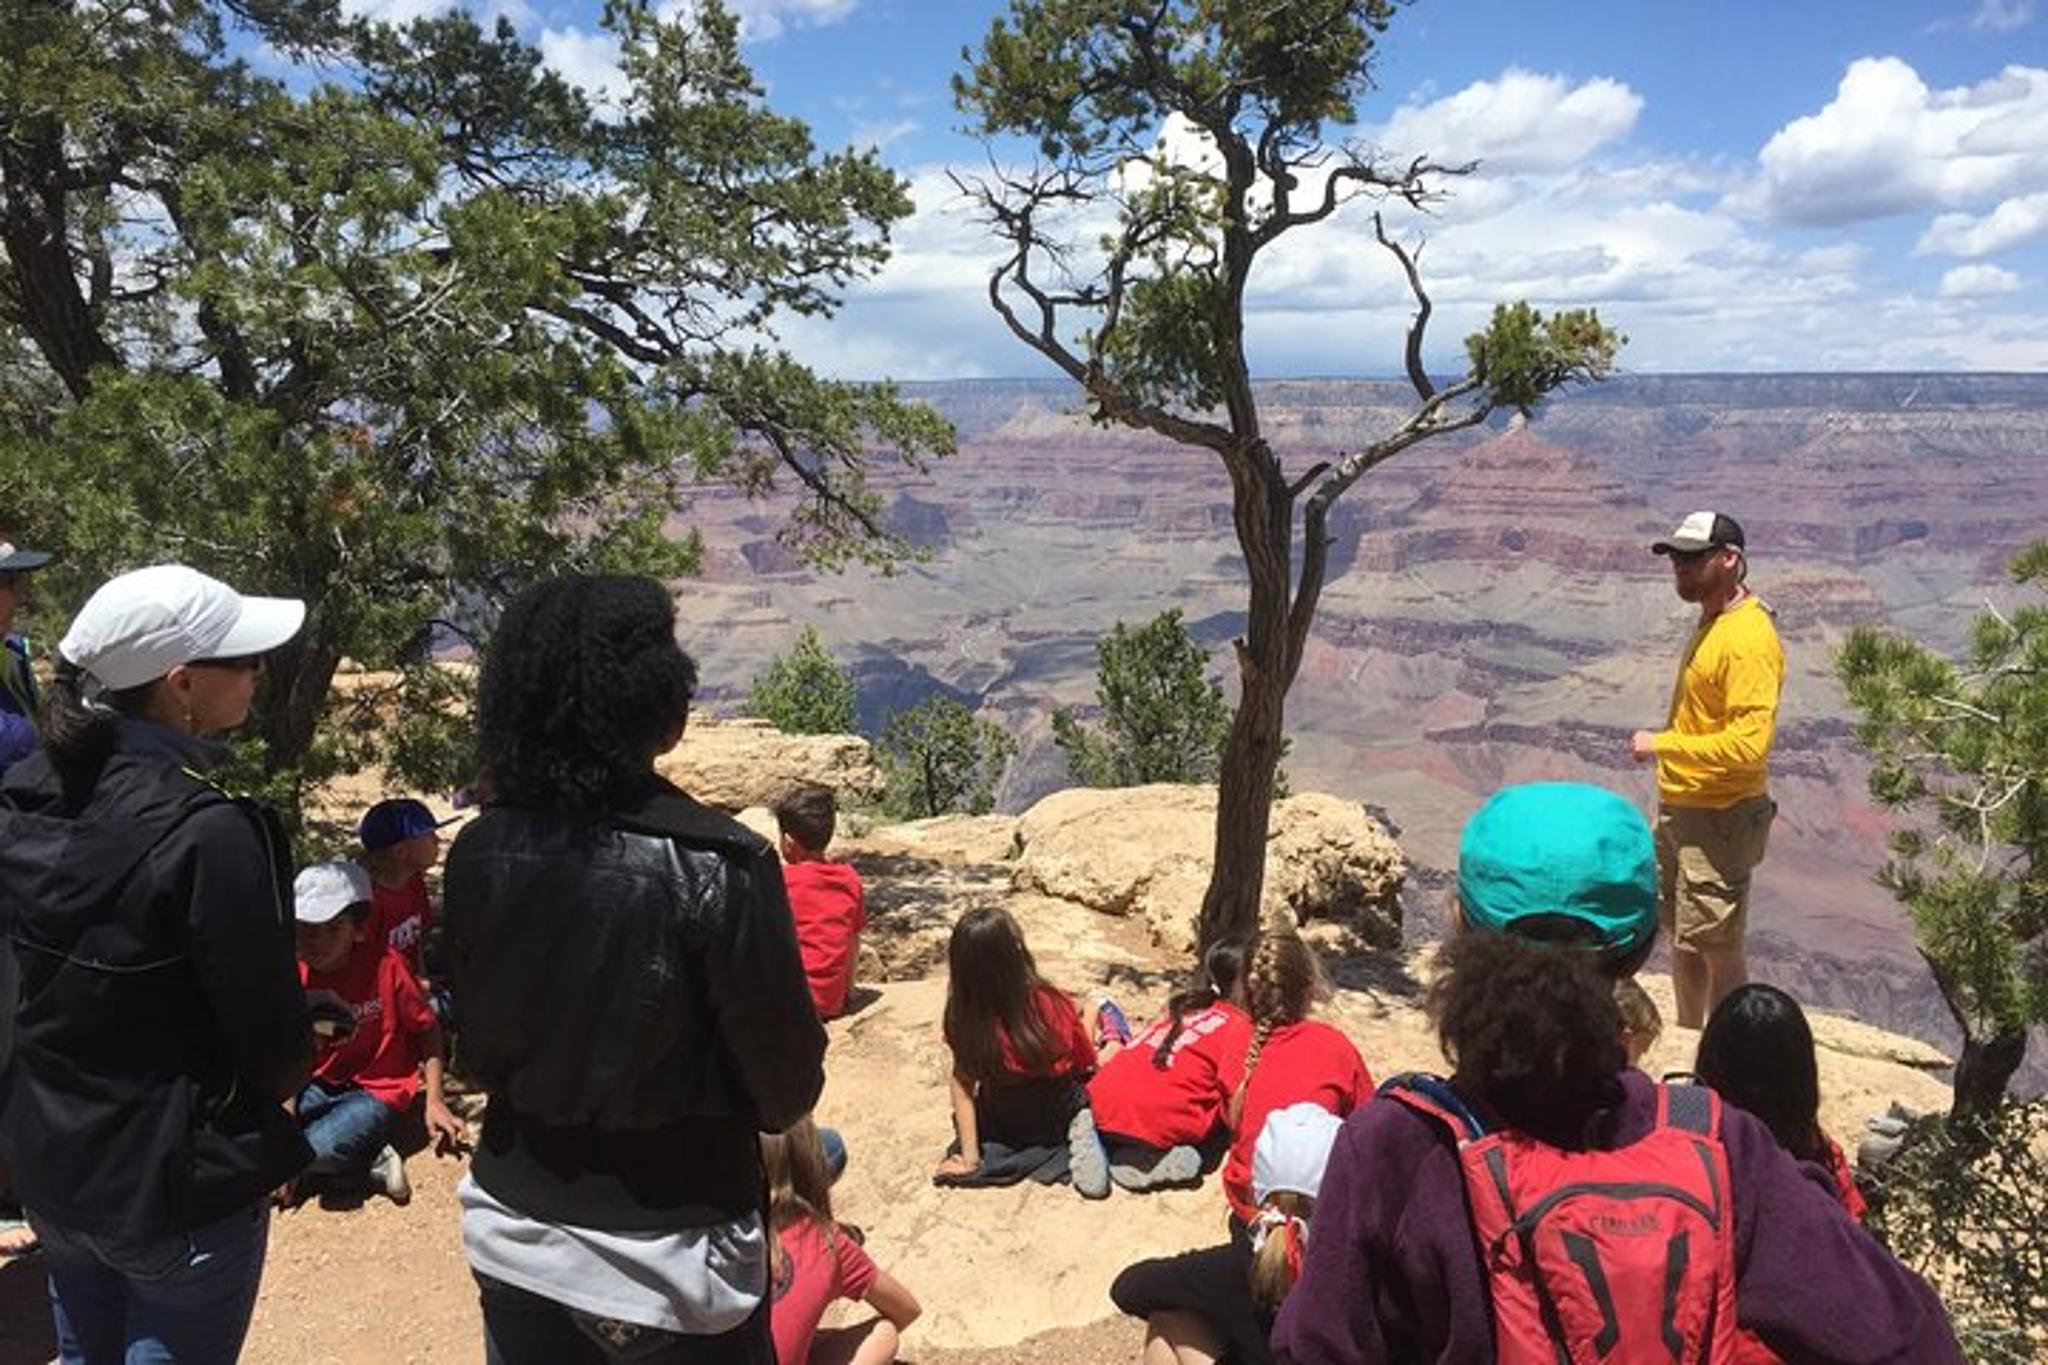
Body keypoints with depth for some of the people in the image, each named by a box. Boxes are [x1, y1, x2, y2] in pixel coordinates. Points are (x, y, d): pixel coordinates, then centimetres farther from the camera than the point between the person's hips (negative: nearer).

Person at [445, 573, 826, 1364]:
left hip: (516, 1231, 5)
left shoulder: (478, 853, -9)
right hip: (671, 1253, -4)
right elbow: (786, 1079, -14)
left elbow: (475, 1048, 5)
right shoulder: (714, 865, -24)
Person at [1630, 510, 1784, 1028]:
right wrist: (1670, 802, 17)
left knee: (1718, 950, -1)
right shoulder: (1709, 624, 10)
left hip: (1720, 820, -10)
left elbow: (1748, 744, -28)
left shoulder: (1749, 639, -21)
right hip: (1680, 810, 10)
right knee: (1681, 939, 21)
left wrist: (1662, 744, -20)